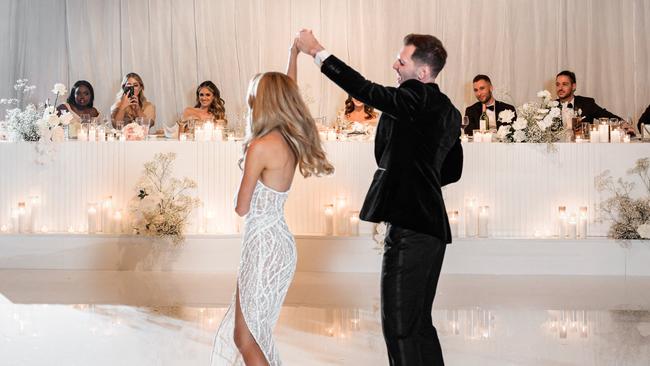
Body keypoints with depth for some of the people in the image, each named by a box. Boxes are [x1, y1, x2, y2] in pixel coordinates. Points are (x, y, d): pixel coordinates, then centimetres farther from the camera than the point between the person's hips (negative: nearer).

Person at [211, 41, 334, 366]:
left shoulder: (261, 146, -19)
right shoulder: (291, 140, 4)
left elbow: (242, 208, -12)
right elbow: (287, 93, 25)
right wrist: (294, 56, 34)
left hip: (264, 247, -9)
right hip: (279, 243, 9)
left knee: (246, 337, -1)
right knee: (248, 329, 16)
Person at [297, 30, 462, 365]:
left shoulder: (418, 97, -13)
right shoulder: (449, 111, 15)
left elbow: (365, 90, -18)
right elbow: (453, 171, 23)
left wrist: (317, 51, -10)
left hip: (409, 230, -10)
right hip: (431, 227, 10)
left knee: (398, 326, -4)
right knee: (419, 324, 18)